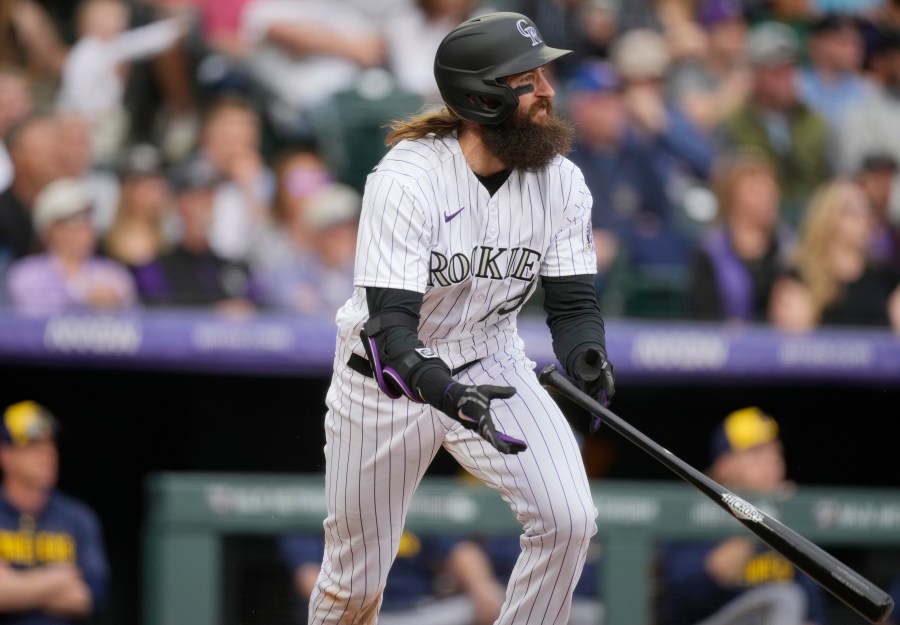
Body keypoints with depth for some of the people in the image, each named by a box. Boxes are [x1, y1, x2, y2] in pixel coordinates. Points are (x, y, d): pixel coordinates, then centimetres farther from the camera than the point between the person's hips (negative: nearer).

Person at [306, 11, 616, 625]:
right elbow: (390, 326, -32)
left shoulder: (561, 182, -11)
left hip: (491, 365, 4)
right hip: (387, 378, -3)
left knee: (568, 520, -19)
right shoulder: (407, 180, -27)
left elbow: (572, 302, -10)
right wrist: (448, 394, -50)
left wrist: (587, 357, -34)